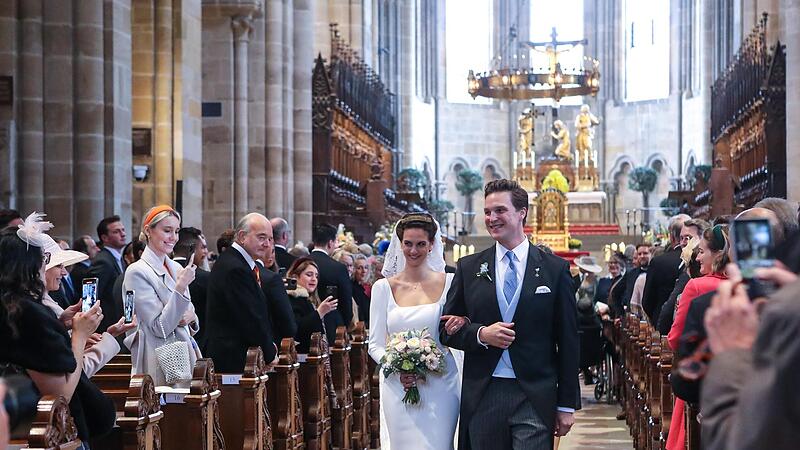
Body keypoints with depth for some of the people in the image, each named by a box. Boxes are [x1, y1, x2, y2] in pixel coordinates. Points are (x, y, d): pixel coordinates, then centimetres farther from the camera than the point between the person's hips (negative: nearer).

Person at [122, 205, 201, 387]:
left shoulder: (177, 268, 11)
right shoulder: (137, 272, -9)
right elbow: (159, 328, -15)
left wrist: (190, 316, -4)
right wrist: (181, 287, -23)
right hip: (158, 363, -6)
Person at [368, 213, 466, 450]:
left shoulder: (449, 282, 2)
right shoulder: (383, 288, 3)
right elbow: (375, 344, 4)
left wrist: (462, 322, -15)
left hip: (440, 387, 0)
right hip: (398, 388, 0)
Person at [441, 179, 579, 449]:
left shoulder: (555, 269, 3)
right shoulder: (468, 268, 8)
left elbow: (568, 341, 3)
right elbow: (447, 330, 9)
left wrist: (567, 405, 1)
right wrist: (481, 334, -12)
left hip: (535, 399, -2)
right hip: (482, 397, 2)